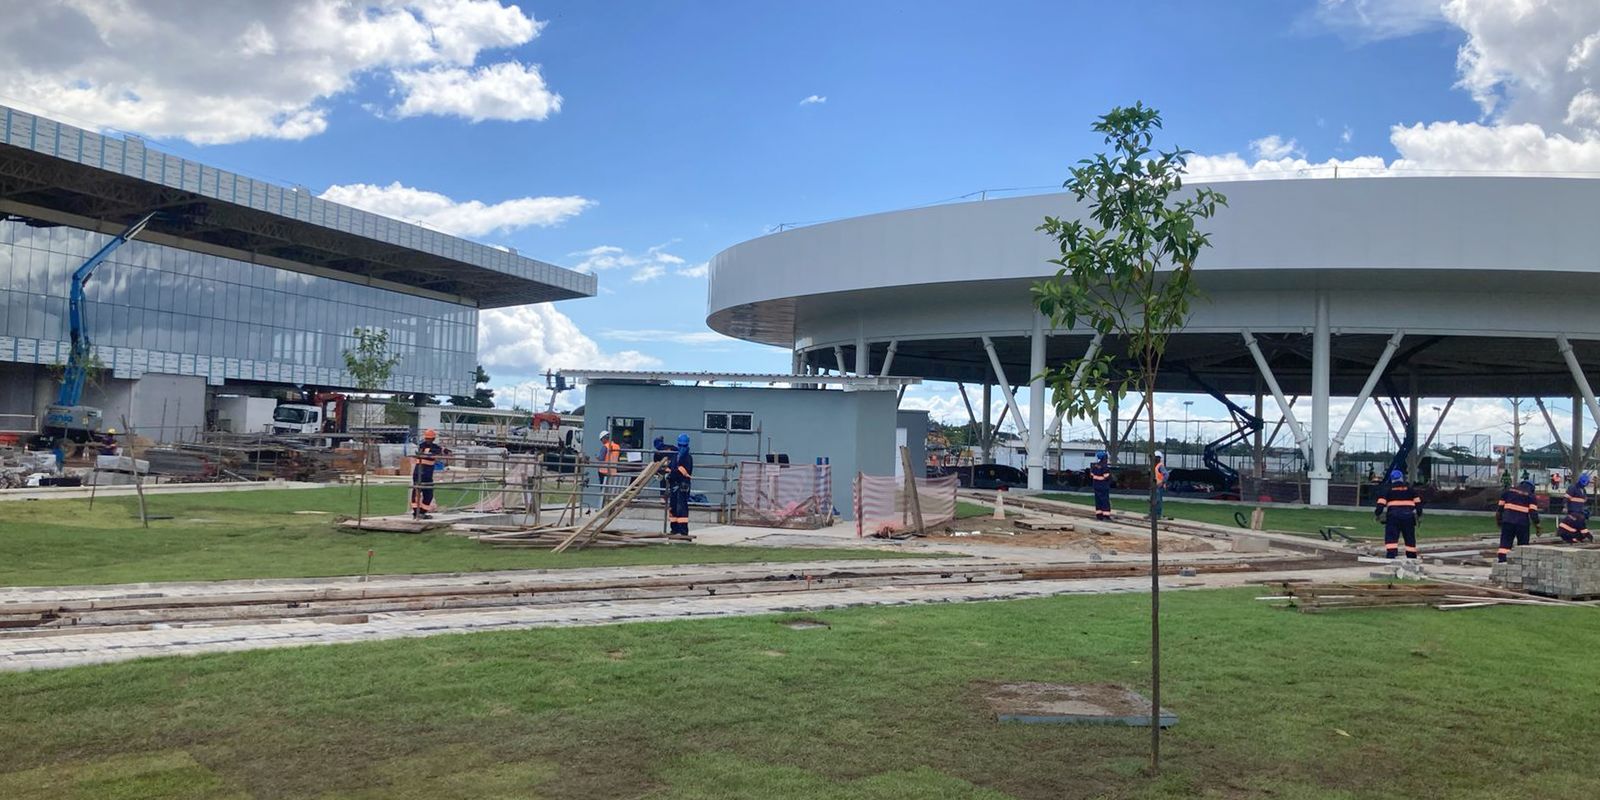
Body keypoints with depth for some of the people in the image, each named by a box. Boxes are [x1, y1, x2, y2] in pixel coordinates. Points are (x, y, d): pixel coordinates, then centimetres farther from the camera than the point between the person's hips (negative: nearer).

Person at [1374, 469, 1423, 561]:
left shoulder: (1387, 489, 6)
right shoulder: (1410, 489, 13)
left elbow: (1381, 503, -2)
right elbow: (1418, 502, 11)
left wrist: (1377, 514, 6)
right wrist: (1419, 515, 19)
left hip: (1393, 516, -2)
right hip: (1408, 516, 2)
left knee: (1391, 538, -5)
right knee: (1410, 539, 13)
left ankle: (1391, 556, -20)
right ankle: (1412, 558, 19)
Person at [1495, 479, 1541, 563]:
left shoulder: (1509, 492, 15)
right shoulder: (1531, 497, 7)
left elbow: (1500, 508, 14)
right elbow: (1533, 513, -5)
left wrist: (1499, 521, 23)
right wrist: (1537, 525, 3)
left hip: (1507, 522, 2)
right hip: (1522, 523, -2)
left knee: (1505, 543, -1)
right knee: (1523, 544, 10)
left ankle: (1501, 560, -12)